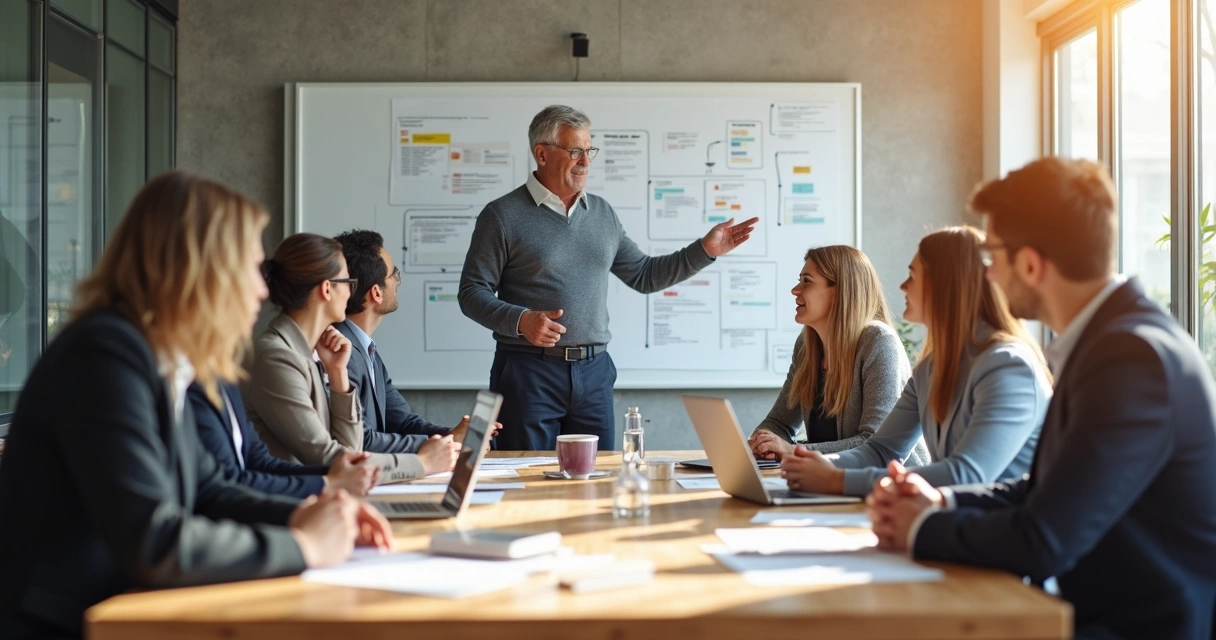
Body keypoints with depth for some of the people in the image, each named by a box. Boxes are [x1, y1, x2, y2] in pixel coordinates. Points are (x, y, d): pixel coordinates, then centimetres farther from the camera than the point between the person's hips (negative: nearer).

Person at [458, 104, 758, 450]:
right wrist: (520, 320, -22)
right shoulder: (503, 215, -4)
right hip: (530, 370, -5)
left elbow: (643, 276, 18)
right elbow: (472, 292, -5)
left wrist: (705, 250, 10)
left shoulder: (603, 213, 13)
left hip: (594, 372, 5)